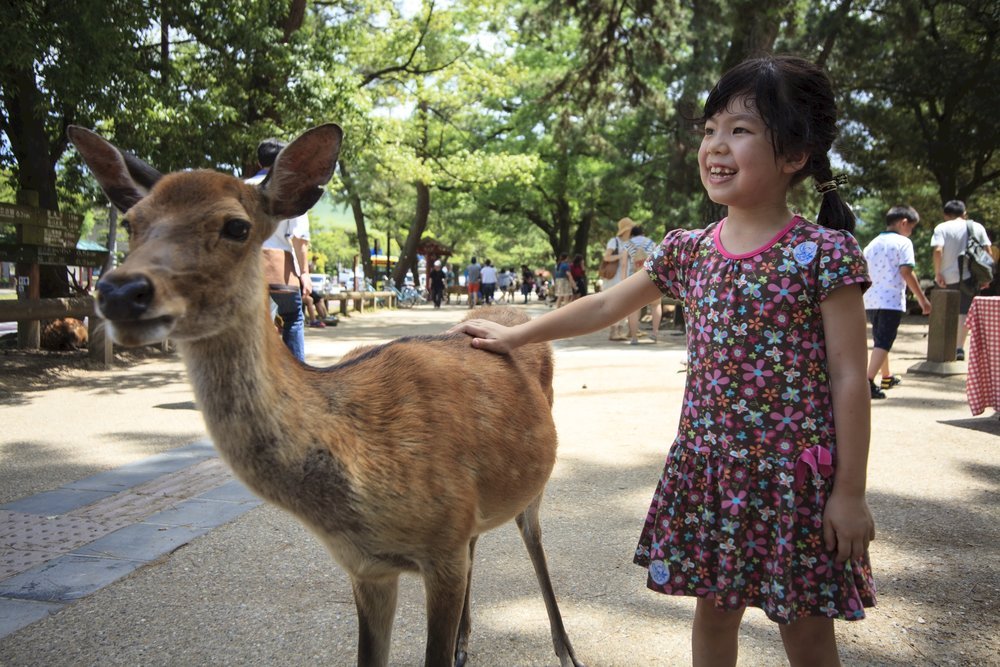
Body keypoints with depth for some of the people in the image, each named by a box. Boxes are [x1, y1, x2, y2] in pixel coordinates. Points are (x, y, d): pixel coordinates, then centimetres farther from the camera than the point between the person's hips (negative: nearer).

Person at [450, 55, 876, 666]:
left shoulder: (825, 253, -10)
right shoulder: (687, 251, 4)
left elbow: (849, 379, -9)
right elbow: (606, 306, 13)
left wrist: (850, 491, -9)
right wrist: (513, 336, 13)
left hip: (795, 475, -4)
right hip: (706, 466, 4)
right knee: (714, 609, 18)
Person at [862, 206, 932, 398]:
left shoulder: (873, 244, 16)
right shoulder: (903, 242, -5)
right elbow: (906, 272, -14)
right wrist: (922, 299, -10)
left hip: (871, 300, 7)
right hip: (891, 300, -7)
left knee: (880, 340, 21)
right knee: (883, 342, -10)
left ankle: (887, 377, 37)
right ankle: (868, 382, -23)